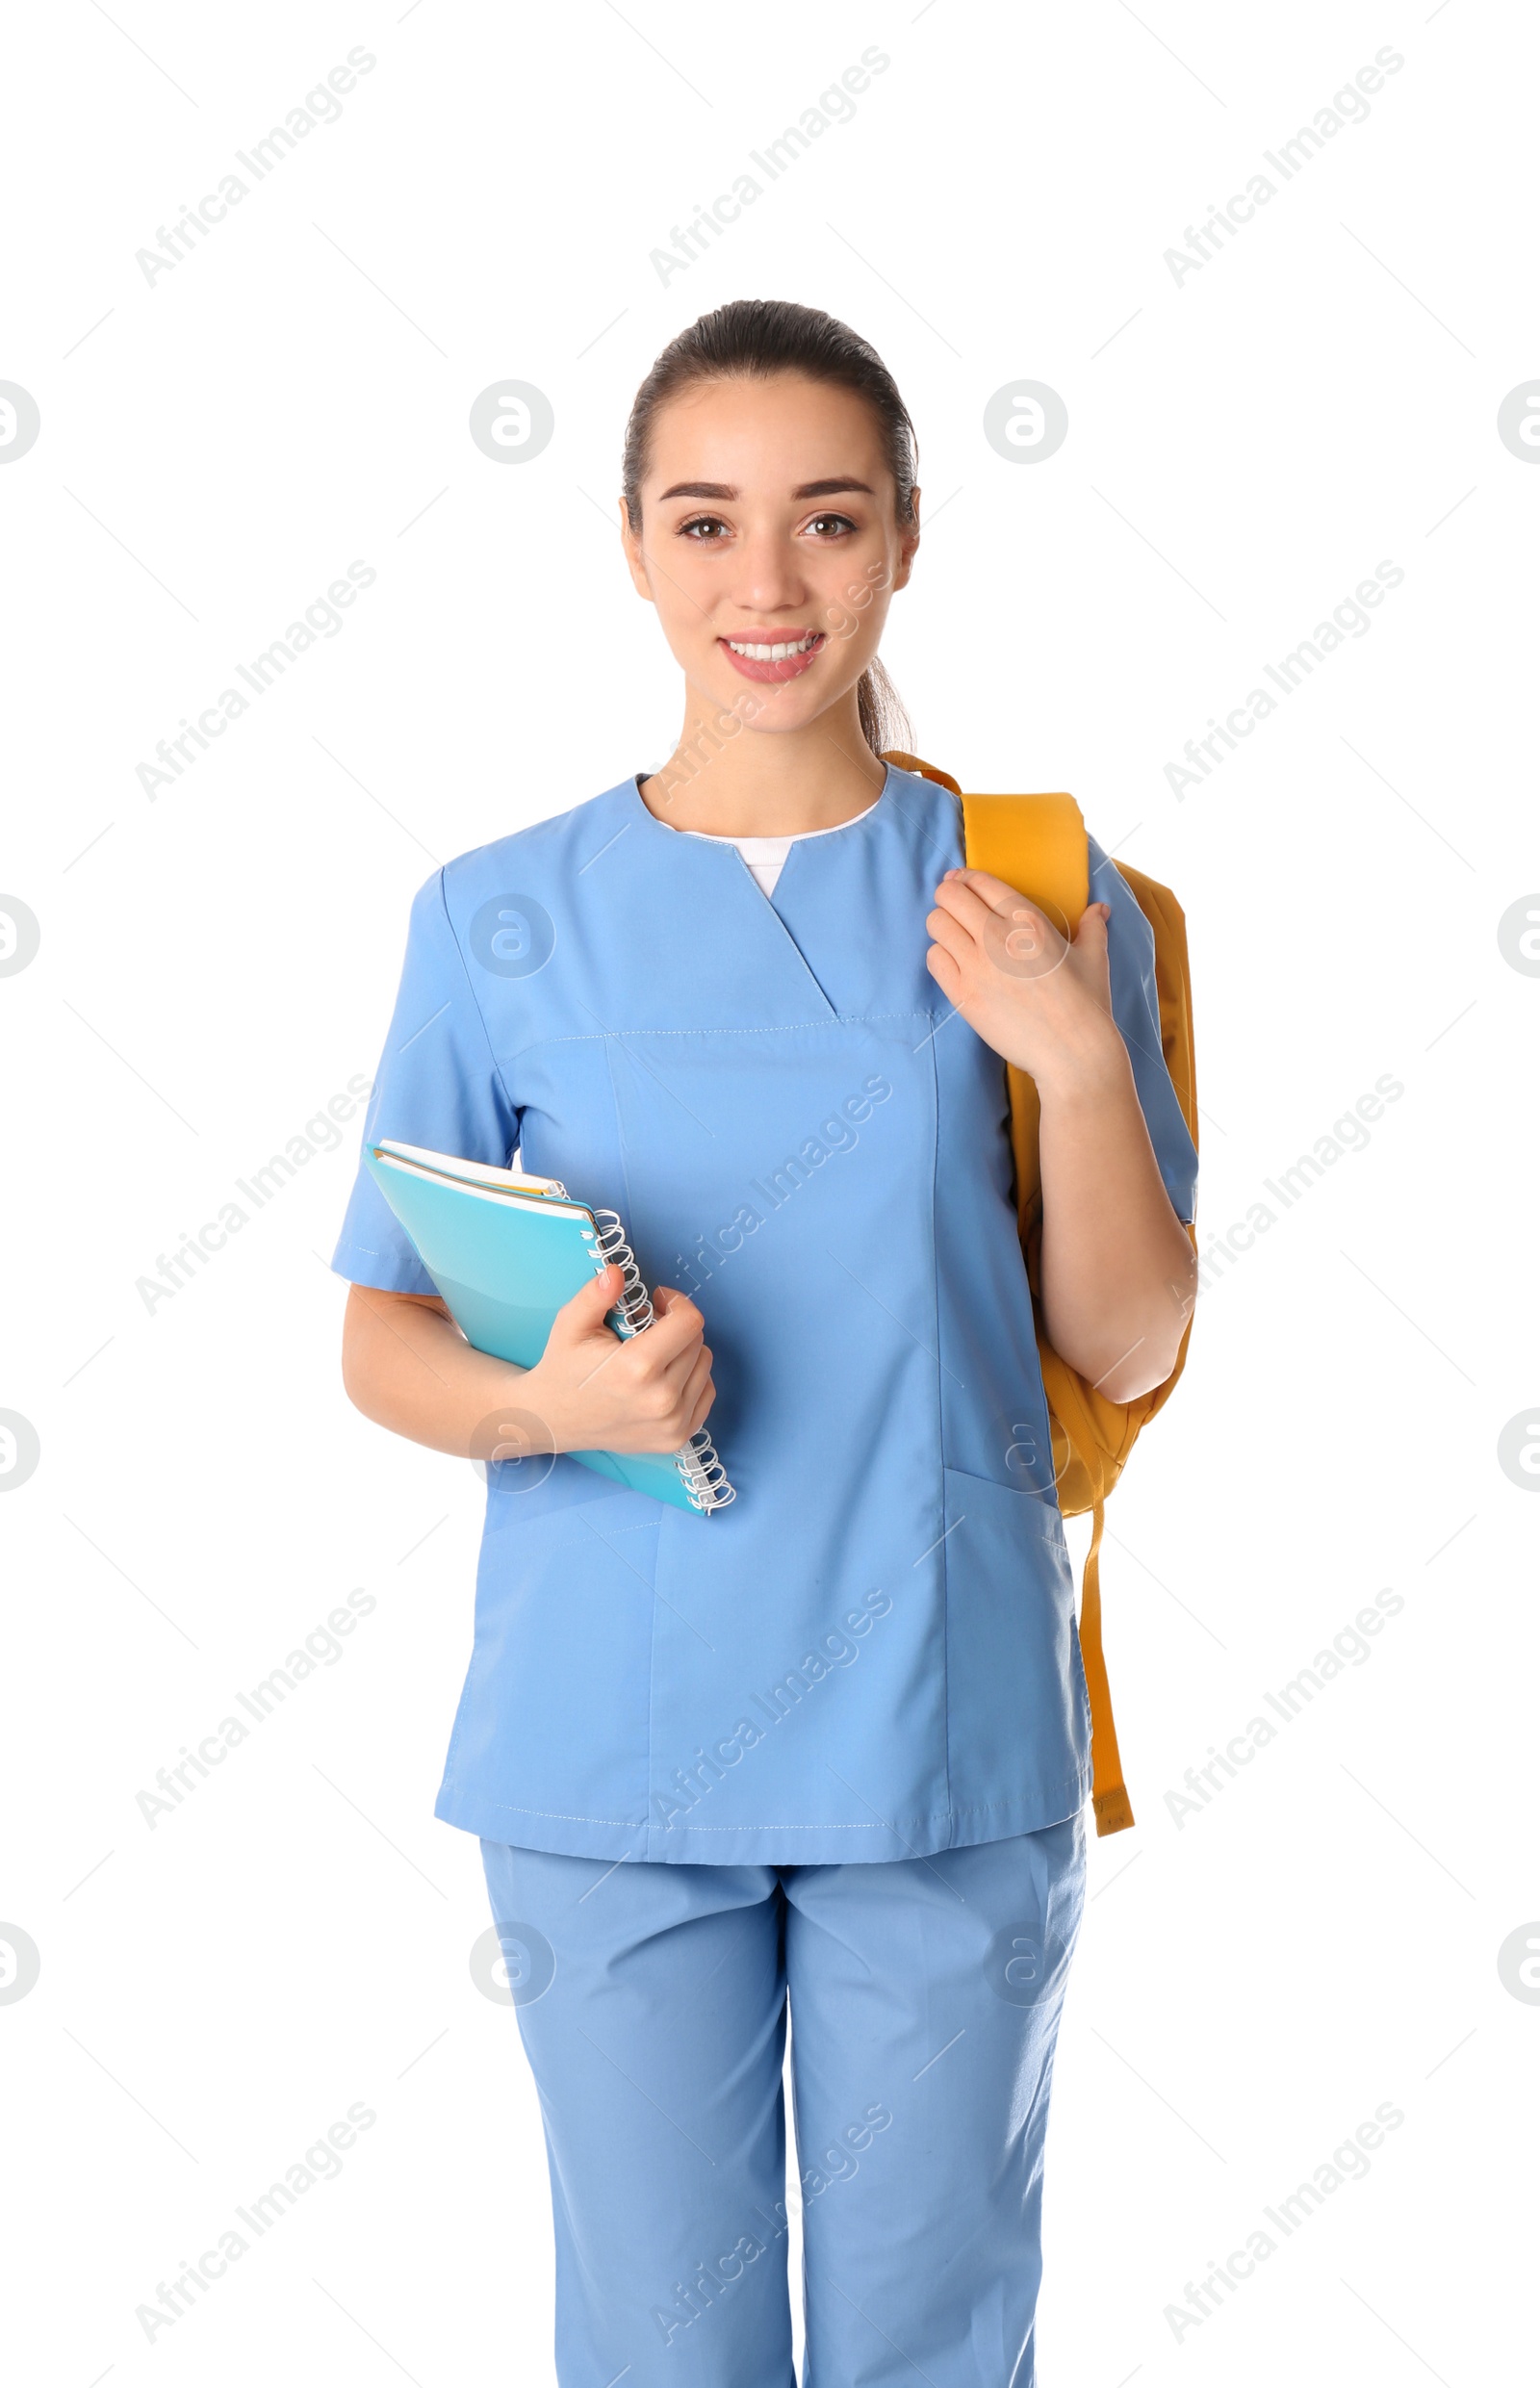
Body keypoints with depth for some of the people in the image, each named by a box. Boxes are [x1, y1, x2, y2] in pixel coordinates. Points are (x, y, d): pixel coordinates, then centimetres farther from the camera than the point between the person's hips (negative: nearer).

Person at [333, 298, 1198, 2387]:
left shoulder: (1034, 900, -1)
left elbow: (1128, 1350, 2)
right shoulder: (504, 919, -1)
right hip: (607, 1749, 0)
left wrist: (1084, 1061, -14)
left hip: (945, 1743, 0)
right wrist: (541, 1402, -18)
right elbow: (382, 1340, 4)